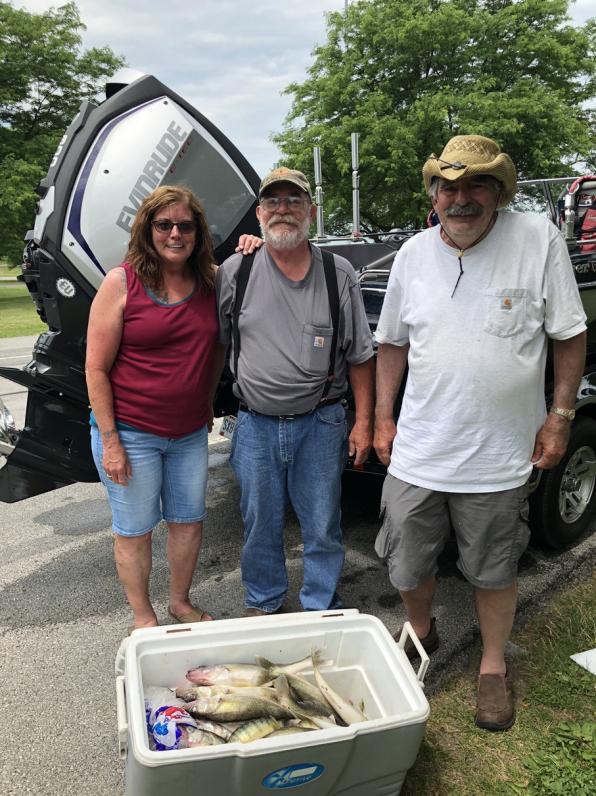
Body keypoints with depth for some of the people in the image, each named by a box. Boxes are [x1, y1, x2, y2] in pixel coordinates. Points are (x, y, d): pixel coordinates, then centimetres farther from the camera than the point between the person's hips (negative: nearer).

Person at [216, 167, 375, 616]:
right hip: (256, 425, 1)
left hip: (320, 423, 0)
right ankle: (263, 603, 37)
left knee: (323, 528, 10)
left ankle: (322, 609, 31)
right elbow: (216, 344, 10)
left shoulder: (339, 274, 0)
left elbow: (359, 357, 3)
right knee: (261, 525, 15)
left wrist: (364, 421, 0)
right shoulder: (235, 272, 0)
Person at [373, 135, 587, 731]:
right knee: (409, 566, 16)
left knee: (494, 571, 15)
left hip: (499, 458, -2)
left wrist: (559, 416, -5)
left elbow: (570, 336, -2)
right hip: (416, 453, 3)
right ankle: (421, 633, 46)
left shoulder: (539, 241, -8)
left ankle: (493, 666, 39)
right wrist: (383, 417, 8)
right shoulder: (414, 253, 2)